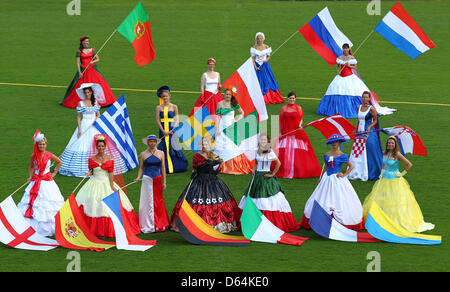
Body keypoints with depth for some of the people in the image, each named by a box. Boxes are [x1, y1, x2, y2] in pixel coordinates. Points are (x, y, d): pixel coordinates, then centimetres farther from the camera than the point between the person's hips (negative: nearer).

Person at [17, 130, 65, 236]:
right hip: (36, 182, 1)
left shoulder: (50, 155, -4)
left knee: (48, 203, -2)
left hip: (47, 182, -1)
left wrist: (54, 173, 10)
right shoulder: (34, 156, 0)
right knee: (33, 203, -1)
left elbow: (59, 162, 14)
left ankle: (48, 226, 6)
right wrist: (30, 176, 4)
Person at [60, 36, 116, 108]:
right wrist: (79, 72, -12)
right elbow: (78, 62, -3)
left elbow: (98, 59, 9)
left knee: (99, 83, -6)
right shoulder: (79, 51, -1)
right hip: (83, 70, -2)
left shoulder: (92, 50, 8)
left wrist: (93, 61, -12)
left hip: (93, 69, 2)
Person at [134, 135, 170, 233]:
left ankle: (159, 224, 15)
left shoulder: (160, 153, 7)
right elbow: (141, 168, 7)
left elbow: (163, 167, 9)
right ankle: (149, 226, 3)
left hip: (158, 180, 1)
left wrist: (164, 182, 8)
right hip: (147, 180, -1)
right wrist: (138, 177, -10)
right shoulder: (143, 154, 3)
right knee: (148, 202, -1)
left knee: (158, 201, 5)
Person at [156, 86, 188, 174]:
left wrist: (173, 129, -10)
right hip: (163, 129, 1)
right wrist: (163, 130, -8)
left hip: (172, 130, -1)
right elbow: (158, 120, 1)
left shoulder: (174, 107, 2)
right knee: (164, 147, 0)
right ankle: (166, 167, 5)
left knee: (173, 146, -6)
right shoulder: (159, 107, 3)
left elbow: (177, 120, 4)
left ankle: (175, 166, 2)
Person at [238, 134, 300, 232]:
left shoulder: (270, 152, -9)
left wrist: (272, 174, -6)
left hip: (267, 179, -6)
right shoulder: (257, 152, 8)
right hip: (257, 177, 6)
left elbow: (278, 163, -8)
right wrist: (254, 170, 4)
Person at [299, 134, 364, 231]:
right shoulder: (327, 155, 8)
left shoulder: (342, 155, -5)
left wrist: (344, 175, -10)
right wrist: (321, 178, 14)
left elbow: (351, 166, -2)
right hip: (327, 179, 5)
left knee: (339, 200, -6)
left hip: (337, 179, -5)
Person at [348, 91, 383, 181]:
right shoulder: (359, 107, 11)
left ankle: (370, 174, 0)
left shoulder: (371, 108, -6)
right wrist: (356, 131, 19)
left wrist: (369, 127, -16)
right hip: (360, 133, 6)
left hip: (369, 133, -6)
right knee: (357, 152, 3)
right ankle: (357, 173, 10)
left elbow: (375, 120, -1)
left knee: (368, 152, -7)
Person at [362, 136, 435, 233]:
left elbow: (409, 164, -15)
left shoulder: (397, 155, -14)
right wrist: (382, 173, 13)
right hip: (384, 180, 7)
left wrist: (402, 173, -10)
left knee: (396, 201, -5)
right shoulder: (385, 153, 5)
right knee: (379, 199, 7)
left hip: (395, 181, -7)